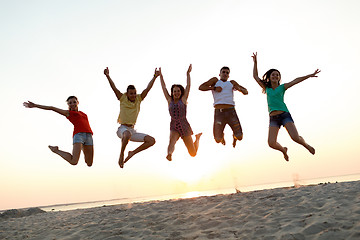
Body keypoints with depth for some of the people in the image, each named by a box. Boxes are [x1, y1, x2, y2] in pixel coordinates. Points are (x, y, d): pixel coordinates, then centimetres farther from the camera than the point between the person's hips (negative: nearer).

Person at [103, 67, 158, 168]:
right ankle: (121, 154, -18)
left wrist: (155, 77, -4)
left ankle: (133, 153, 4)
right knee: (127, 134, -42)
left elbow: (148, 88, 3)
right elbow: (113, 88, -7)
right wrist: (108, 76, -16)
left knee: (151, 140, -9)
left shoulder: (138, 99, 8)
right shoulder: (122, 98, 1)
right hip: (123, 128, -5)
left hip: (132, 130, 5)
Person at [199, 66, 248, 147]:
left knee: (239, 137, -7)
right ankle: (221, 135, 32)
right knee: (218, 140, -6)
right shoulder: (215, 80, 17)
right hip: (219, 112, -2)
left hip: (231, 111, 2)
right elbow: (201, 87, 7)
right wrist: (214, 88, -3)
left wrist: (239, 88, 2)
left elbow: (246, 92, 23)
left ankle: (234, 136, 32)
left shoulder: (232, 83, 23)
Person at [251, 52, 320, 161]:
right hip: (273, 118, 2)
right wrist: (255, 62, 10)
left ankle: (306, 145, 19)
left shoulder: (282, 87, 10)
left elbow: (296, 81, 1)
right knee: (271, 143, -14)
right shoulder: (267, 88, 14)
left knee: (295, 138, -17)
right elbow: (255, 76, 14)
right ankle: (283, 150, 20)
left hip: (285, 115, -2)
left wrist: (310, 75, -5)